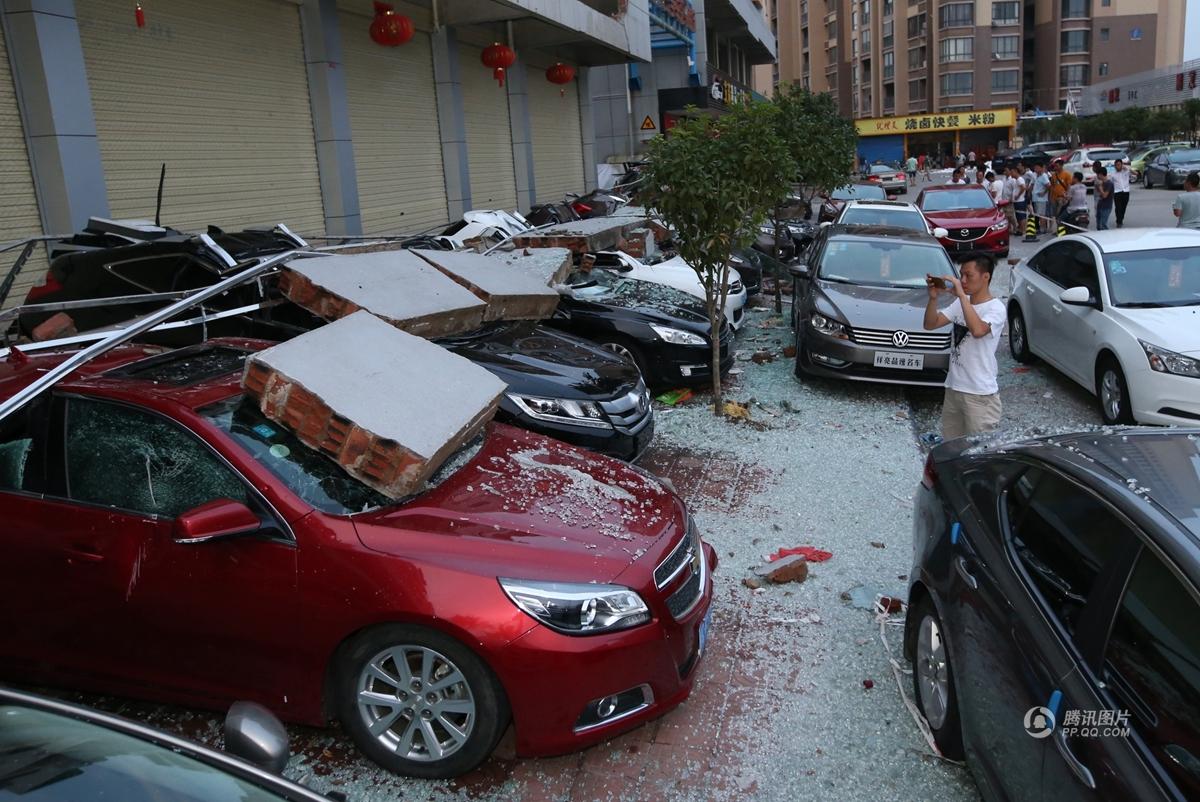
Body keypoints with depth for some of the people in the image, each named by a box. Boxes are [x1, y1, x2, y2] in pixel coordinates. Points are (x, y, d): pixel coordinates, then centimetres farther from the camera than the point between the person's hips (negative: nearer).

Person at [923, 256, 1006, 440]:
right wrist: (933, 297, -11)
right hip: (953, 389, 7)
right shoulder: (960, 303, 8)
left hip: (980, 394, -7)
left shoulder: (996, 308, -13)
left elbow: (977, 330, -33)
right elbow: (930, 325, 4)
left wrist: (961, 295, -29)